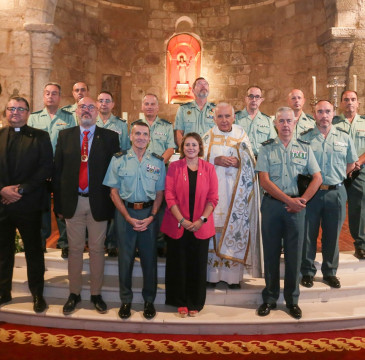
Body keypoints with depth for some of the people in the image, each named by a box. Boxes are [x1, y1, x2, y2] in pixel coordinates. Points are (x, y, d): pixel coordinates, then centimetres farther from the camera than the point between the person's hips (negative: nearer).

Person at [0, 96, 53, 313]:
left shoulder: (40, 137, 0)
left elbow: (46, 168, -7)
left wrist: (21, 190, -14)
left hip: (28, 204, -3)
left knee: (34, 250, 8)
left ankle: (38, 294, 22)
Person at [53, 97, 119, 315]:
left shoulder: (110, 137, 0)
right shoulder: (65, 136, 7)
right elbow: (58, 171, 4)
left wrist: (112, 203, -7)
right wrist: (59, 204, 0)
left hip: (98, 202, -1)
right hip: (73, 201, 2)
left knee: (97, 249, 9)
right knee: (75, 249, 12)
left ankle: (96, 294, 25)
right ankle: (74, 293, 28)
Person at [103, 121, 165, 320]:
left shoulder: (157, 162, 4)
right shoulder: (118, 159, 1)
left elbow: (160, 192, 5)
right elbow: (114, 191, -2)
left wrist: (151, 217, -8)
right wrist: (128, 218, -9)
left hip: (148, 213, 1)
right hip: (125, 212, 0)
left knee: (149, 257, 6)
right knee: (125, 257, 7)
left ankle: (149, 300, 23)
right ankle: (125, 300, 24)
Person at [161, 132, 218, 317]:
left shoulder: (209, 168, 4)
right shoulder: (174, 167, 1)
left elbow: (213, 197, 1)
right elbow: (169, 195, -5)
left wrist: (201, 220, -10)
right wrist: (182, 220, -13)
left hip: (201, 226, 1)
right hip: (177, 225, -1)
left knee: (198, 265, 8)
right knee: (178, 264, 7)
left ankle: (195, 303, 25)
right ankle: (180, 302, 24)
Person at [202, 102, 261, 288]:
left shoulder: (241, 135, 10)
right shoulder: (208, 137, 9)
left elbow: (251, 162, 7)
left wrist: (238, 162, -13)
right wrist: (215, 160, -15)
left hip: (237, 193, 0)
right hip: (214, 190, 0)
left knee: (236, 229, -1)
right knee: (214, 228, -2)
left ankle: (233, 274, 9)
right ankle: (213, 274, 9)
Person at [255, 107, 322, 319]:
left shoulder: (305, 148, 8)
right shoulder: (267, 148, 3)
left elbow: (317, 178, 4)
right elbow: (264, 180, -6)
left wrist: (302, 200, -9)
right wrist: (288, 200, -13)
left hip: (297, 205, 1)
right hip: (272, 204, -1)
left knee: (294, 254, 7)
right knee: (271, 253, 7)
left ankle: (292, 299, 22)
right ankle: (270, 298, 21)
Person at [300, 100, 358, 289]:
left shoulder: (344, 138, 7)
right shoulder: (304, 138, 0)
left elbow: (351, 163, 14)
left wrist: (336, 178, 7)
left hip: (336, 192, 2)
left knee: (332, 235, 11)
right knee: (308, 234, 5)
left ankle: (330, 272, 27)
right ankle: (307, 272, 20)